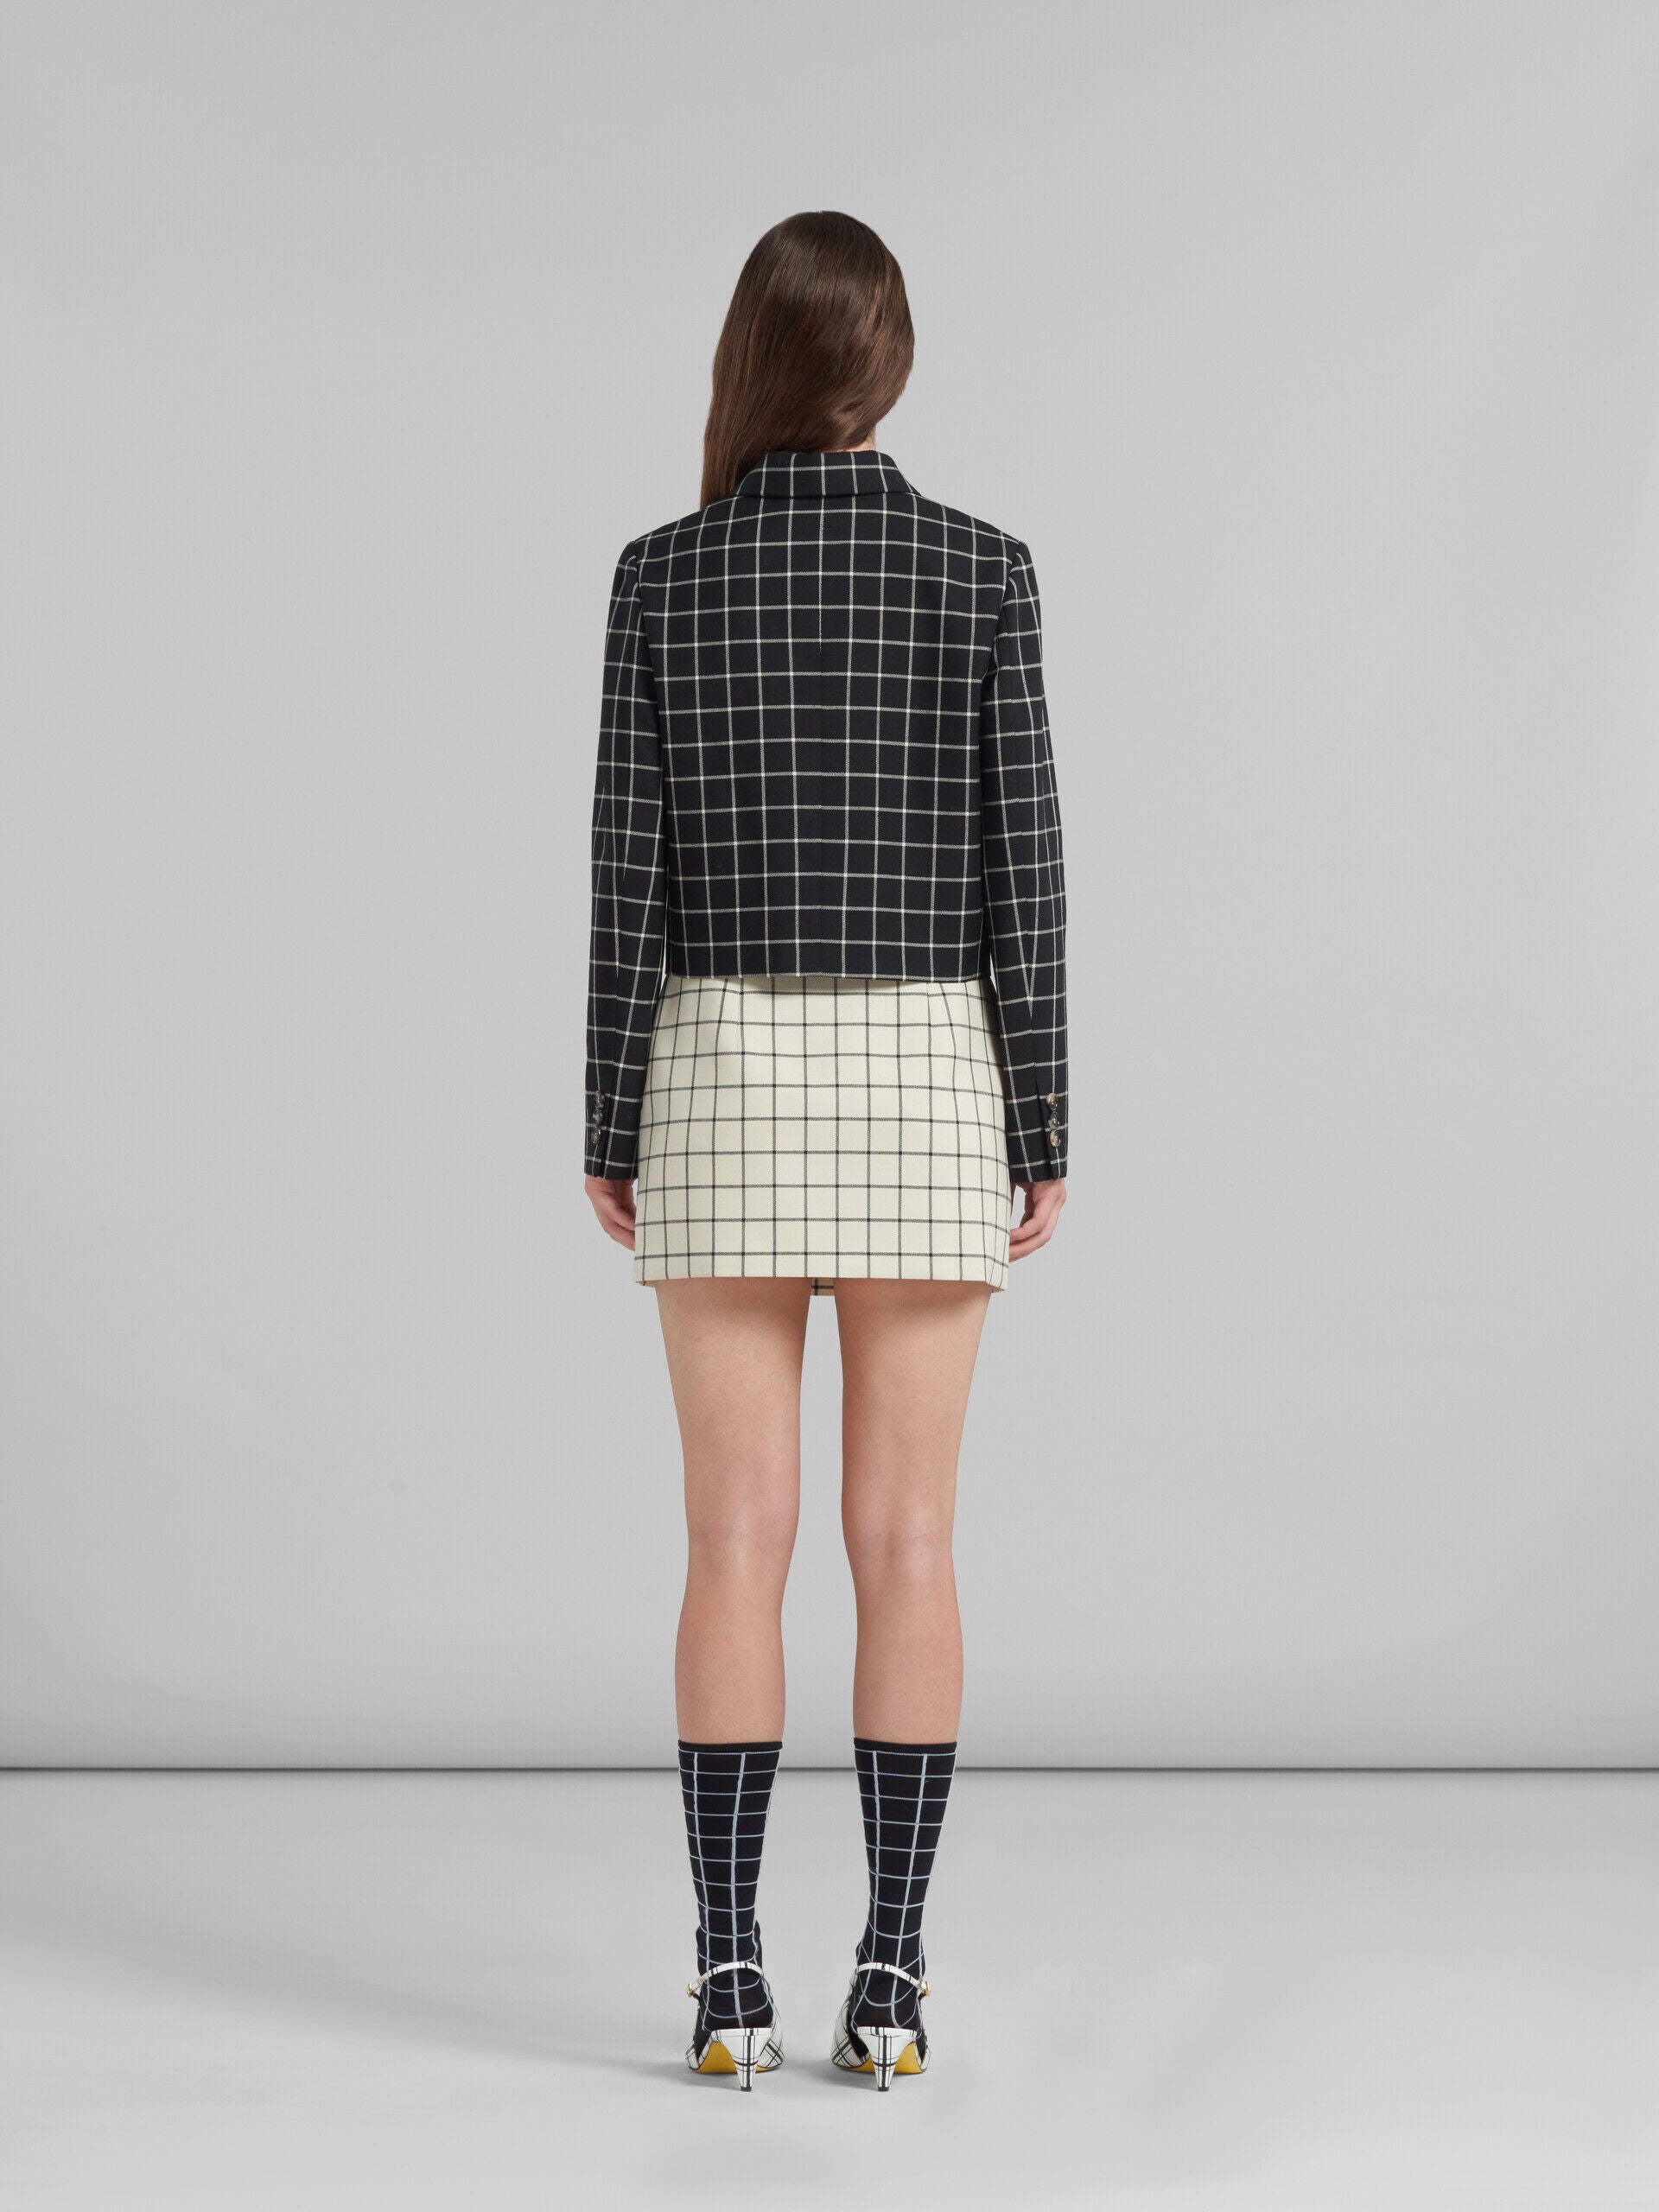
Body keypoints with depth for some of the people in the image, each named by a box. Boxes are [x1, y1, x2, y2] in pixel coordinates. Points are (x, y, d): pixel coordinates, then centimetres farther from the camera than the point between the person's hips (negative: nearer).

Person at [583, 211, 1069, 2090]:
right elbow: (1020, 863, -3)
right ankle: (889, 1982, 4)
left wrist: (611, 1131, 3)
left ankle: (729, 1983, 3)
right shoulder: (982, 570, -2)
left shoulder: (661, 576, -2)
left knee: (736, 1542, 3)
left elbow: (629, 868, -3)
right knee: (905, 1541, 4)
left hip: (728, 1077, 0)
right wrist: (1042, 1129, 2)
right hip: (922, 1083, 0)